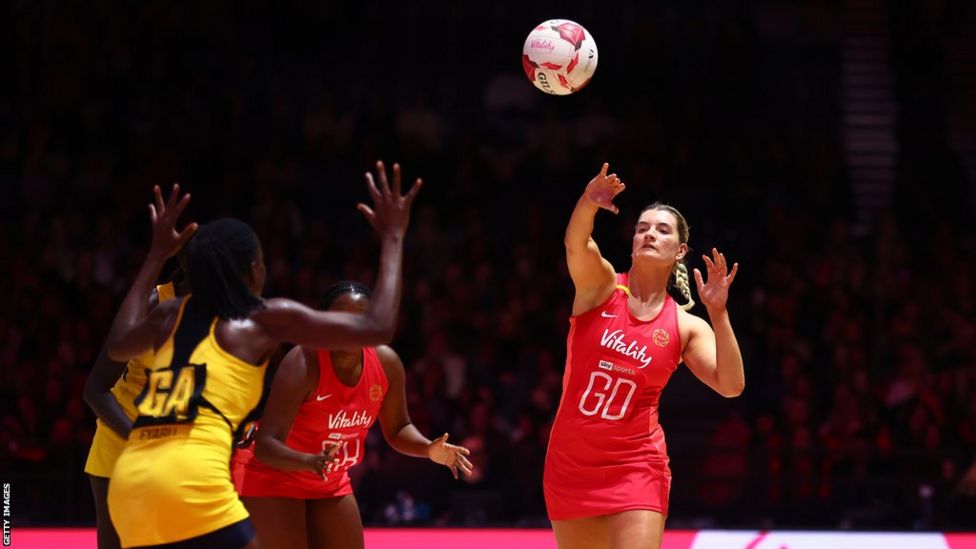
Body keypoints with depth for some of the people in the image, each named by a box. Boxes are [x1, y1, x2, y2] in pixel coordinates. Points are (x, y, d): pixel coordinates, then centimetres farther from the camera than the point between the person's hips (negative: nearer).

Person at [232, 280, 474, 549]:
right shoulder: (303, 363, -30)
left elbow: (397, 429, 5)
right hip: (271, 475, -7)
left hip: (330, 482, 7)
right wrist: (309, 461, -55)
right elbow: (265, 445, -35)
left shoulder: (386, 362, -12)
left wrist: (429, 449, -17)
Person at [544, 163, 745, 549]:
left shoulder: (686, 327, 0)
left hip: (636, 467, -1)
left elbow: (731, 386, -12)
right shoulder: (600, 285, -2)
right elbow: (576, 242, -24)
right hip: (570, 462, 1)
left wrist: (717, 314, -22)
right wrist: (588, 203, -46)